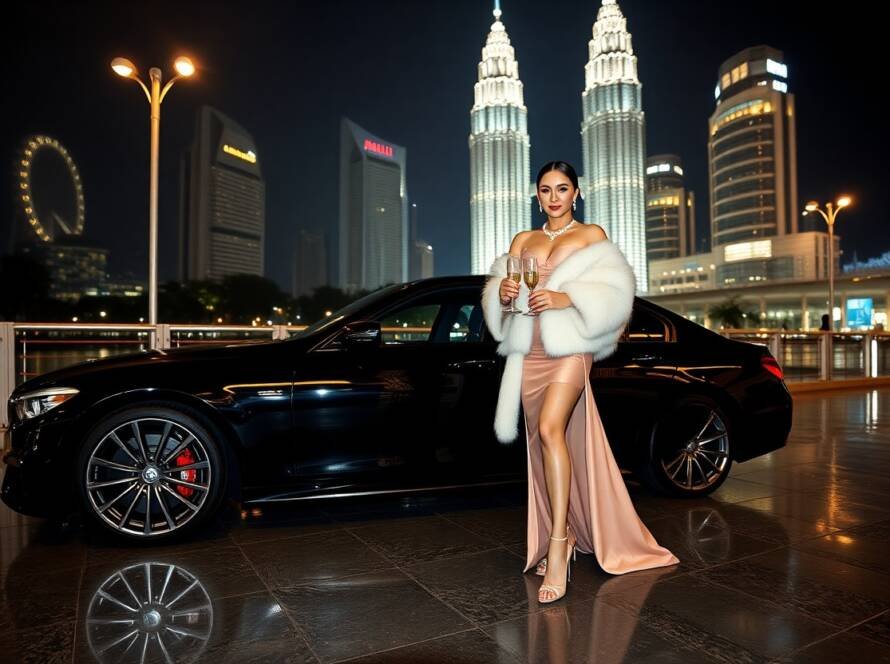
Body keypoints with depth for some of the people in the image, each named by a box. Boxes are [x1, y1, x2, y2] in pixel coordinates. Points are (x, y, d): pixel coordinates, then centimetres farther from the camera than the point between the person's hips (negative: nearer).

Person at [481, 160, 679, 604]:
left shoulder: (591, 235, 11)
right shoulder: (523, 240, 21)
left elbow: (611, 292, -1)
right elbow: (496, 285, 13)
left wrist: (565, 298, -17)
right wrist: (502, 291, -10)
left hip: (569, 345, -4)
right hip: (528, 349, 4)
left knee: (550, 429, -23)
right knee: (540, 441, 5)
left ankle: (559, 546, -18)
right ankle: (561, 534, 19)